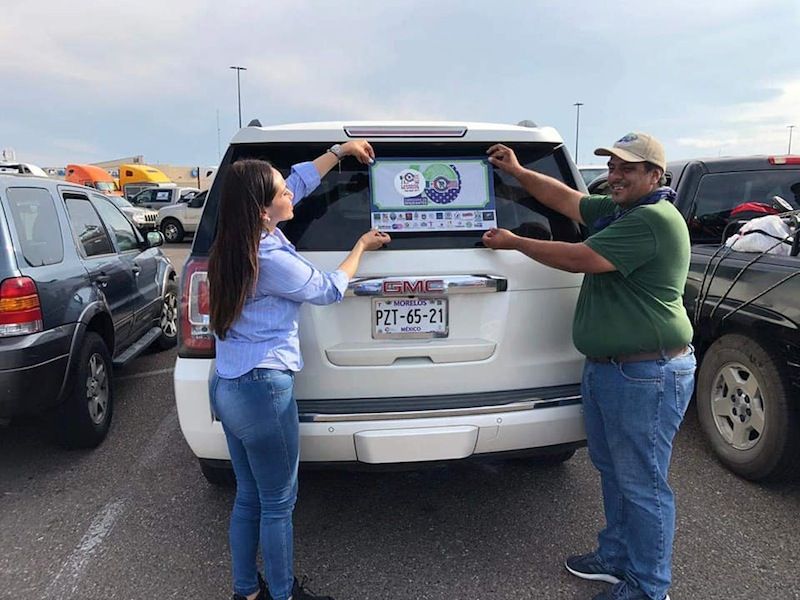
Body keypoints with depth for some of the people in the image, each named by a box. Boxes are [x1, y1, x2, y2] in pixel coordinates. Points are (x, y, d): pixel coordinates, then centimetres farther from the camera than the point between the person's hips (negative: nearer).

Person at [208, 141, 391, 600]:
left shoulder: (236, 243, 4)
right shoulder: (270, 258, -21)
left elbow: (300, 183, 16)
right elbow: (330, 290, -3)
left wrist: (340, 151, 23)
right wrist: (362, 246, 11)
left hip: (228, 386, 9)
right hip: (262, 390, -9)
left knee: (249, 498, 20)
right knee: (278, 503, 9)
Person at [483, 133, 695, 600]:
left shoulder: (654, 219, -19)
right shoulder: (615, 211, 12)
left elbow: (580, 259, -21)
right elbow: (566, 199, 22)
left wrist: (513, 242, -10)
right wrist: (518, 172, 15)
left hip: (647, 376, -10)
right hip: (605, 368, 10)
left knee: (642, 484, 3)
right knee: (613, 471, 21)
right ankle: (617, 557, 38)